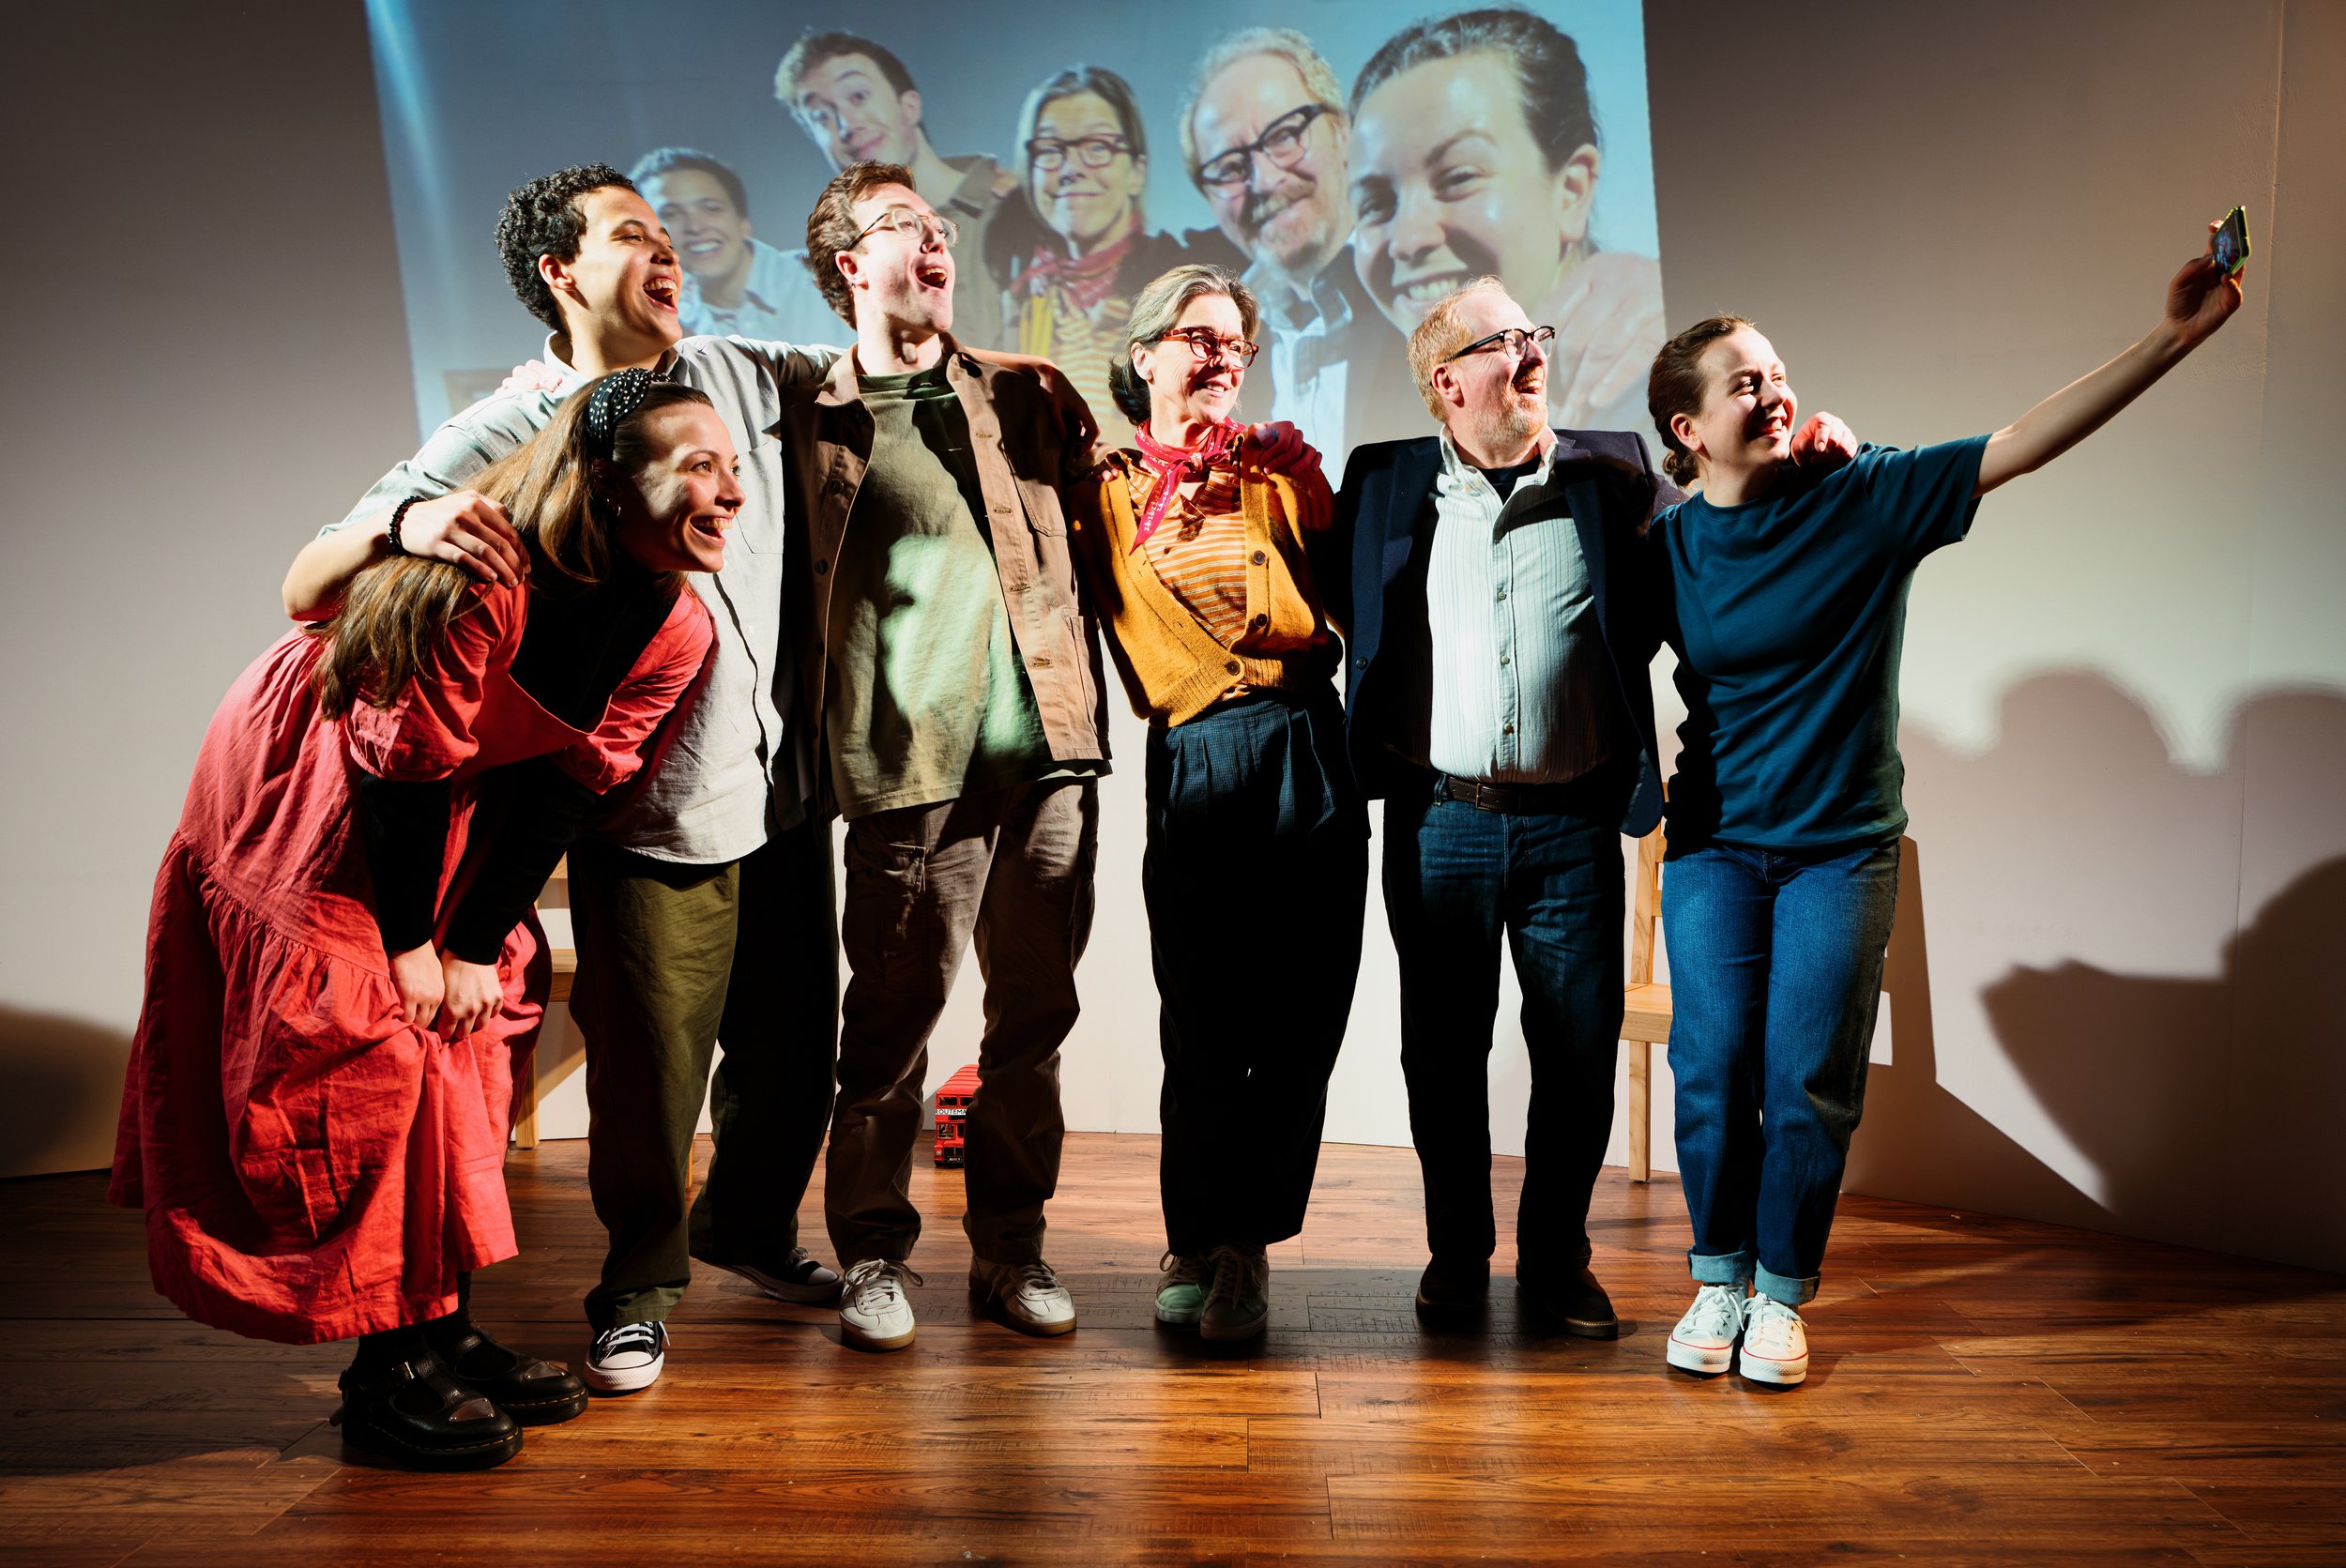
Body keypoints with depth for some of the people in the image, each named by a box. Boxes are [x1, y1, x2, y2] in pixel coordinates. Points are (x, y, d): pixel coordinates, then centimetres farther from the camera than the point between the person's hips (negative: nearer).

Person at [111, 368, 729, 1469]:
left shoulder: (675, 630, -14)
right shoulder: (483, 580, -35)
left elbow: (570, 786, -9)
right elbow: (404, 763, -26)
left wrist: (478, 947, -7)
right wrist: (408, 943, -16)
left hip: (455, 812, 7)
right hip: (310, 802, -6)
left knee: (471, 1040, 6)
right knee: (361, 1055, -7)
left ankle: (447, 1332, 18)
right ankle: (386, 1375, 5)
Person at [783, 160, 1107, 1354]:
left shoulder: (1017, 396, 16)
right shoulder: (810, 419, 7)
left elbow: (1078, 546, 19)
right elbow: (792, 588, 7)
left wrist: (1087, 707, 11)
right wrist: (826, 738, 1)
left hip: (1048, 754, 4)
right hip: (914, 763, -3)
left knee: (1032, 1016, 7)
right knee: (893, 1018, 0)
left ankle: (1010, 1246, 21)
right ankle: (874, 1255, 16)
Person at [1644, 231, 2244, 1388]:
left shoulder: (1867, 498, -7)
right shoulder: (1664, 548, -2)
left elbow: (2024, 444, -13)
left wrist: (2176, 333, -20)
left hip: (1842, 846, -1)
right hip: (1713, 843, 1)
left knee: (1810, 1083, 0)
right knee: (1713, 1073, 1)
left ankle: (1782, 1293, 19)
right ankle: (1718, 1282, 21)